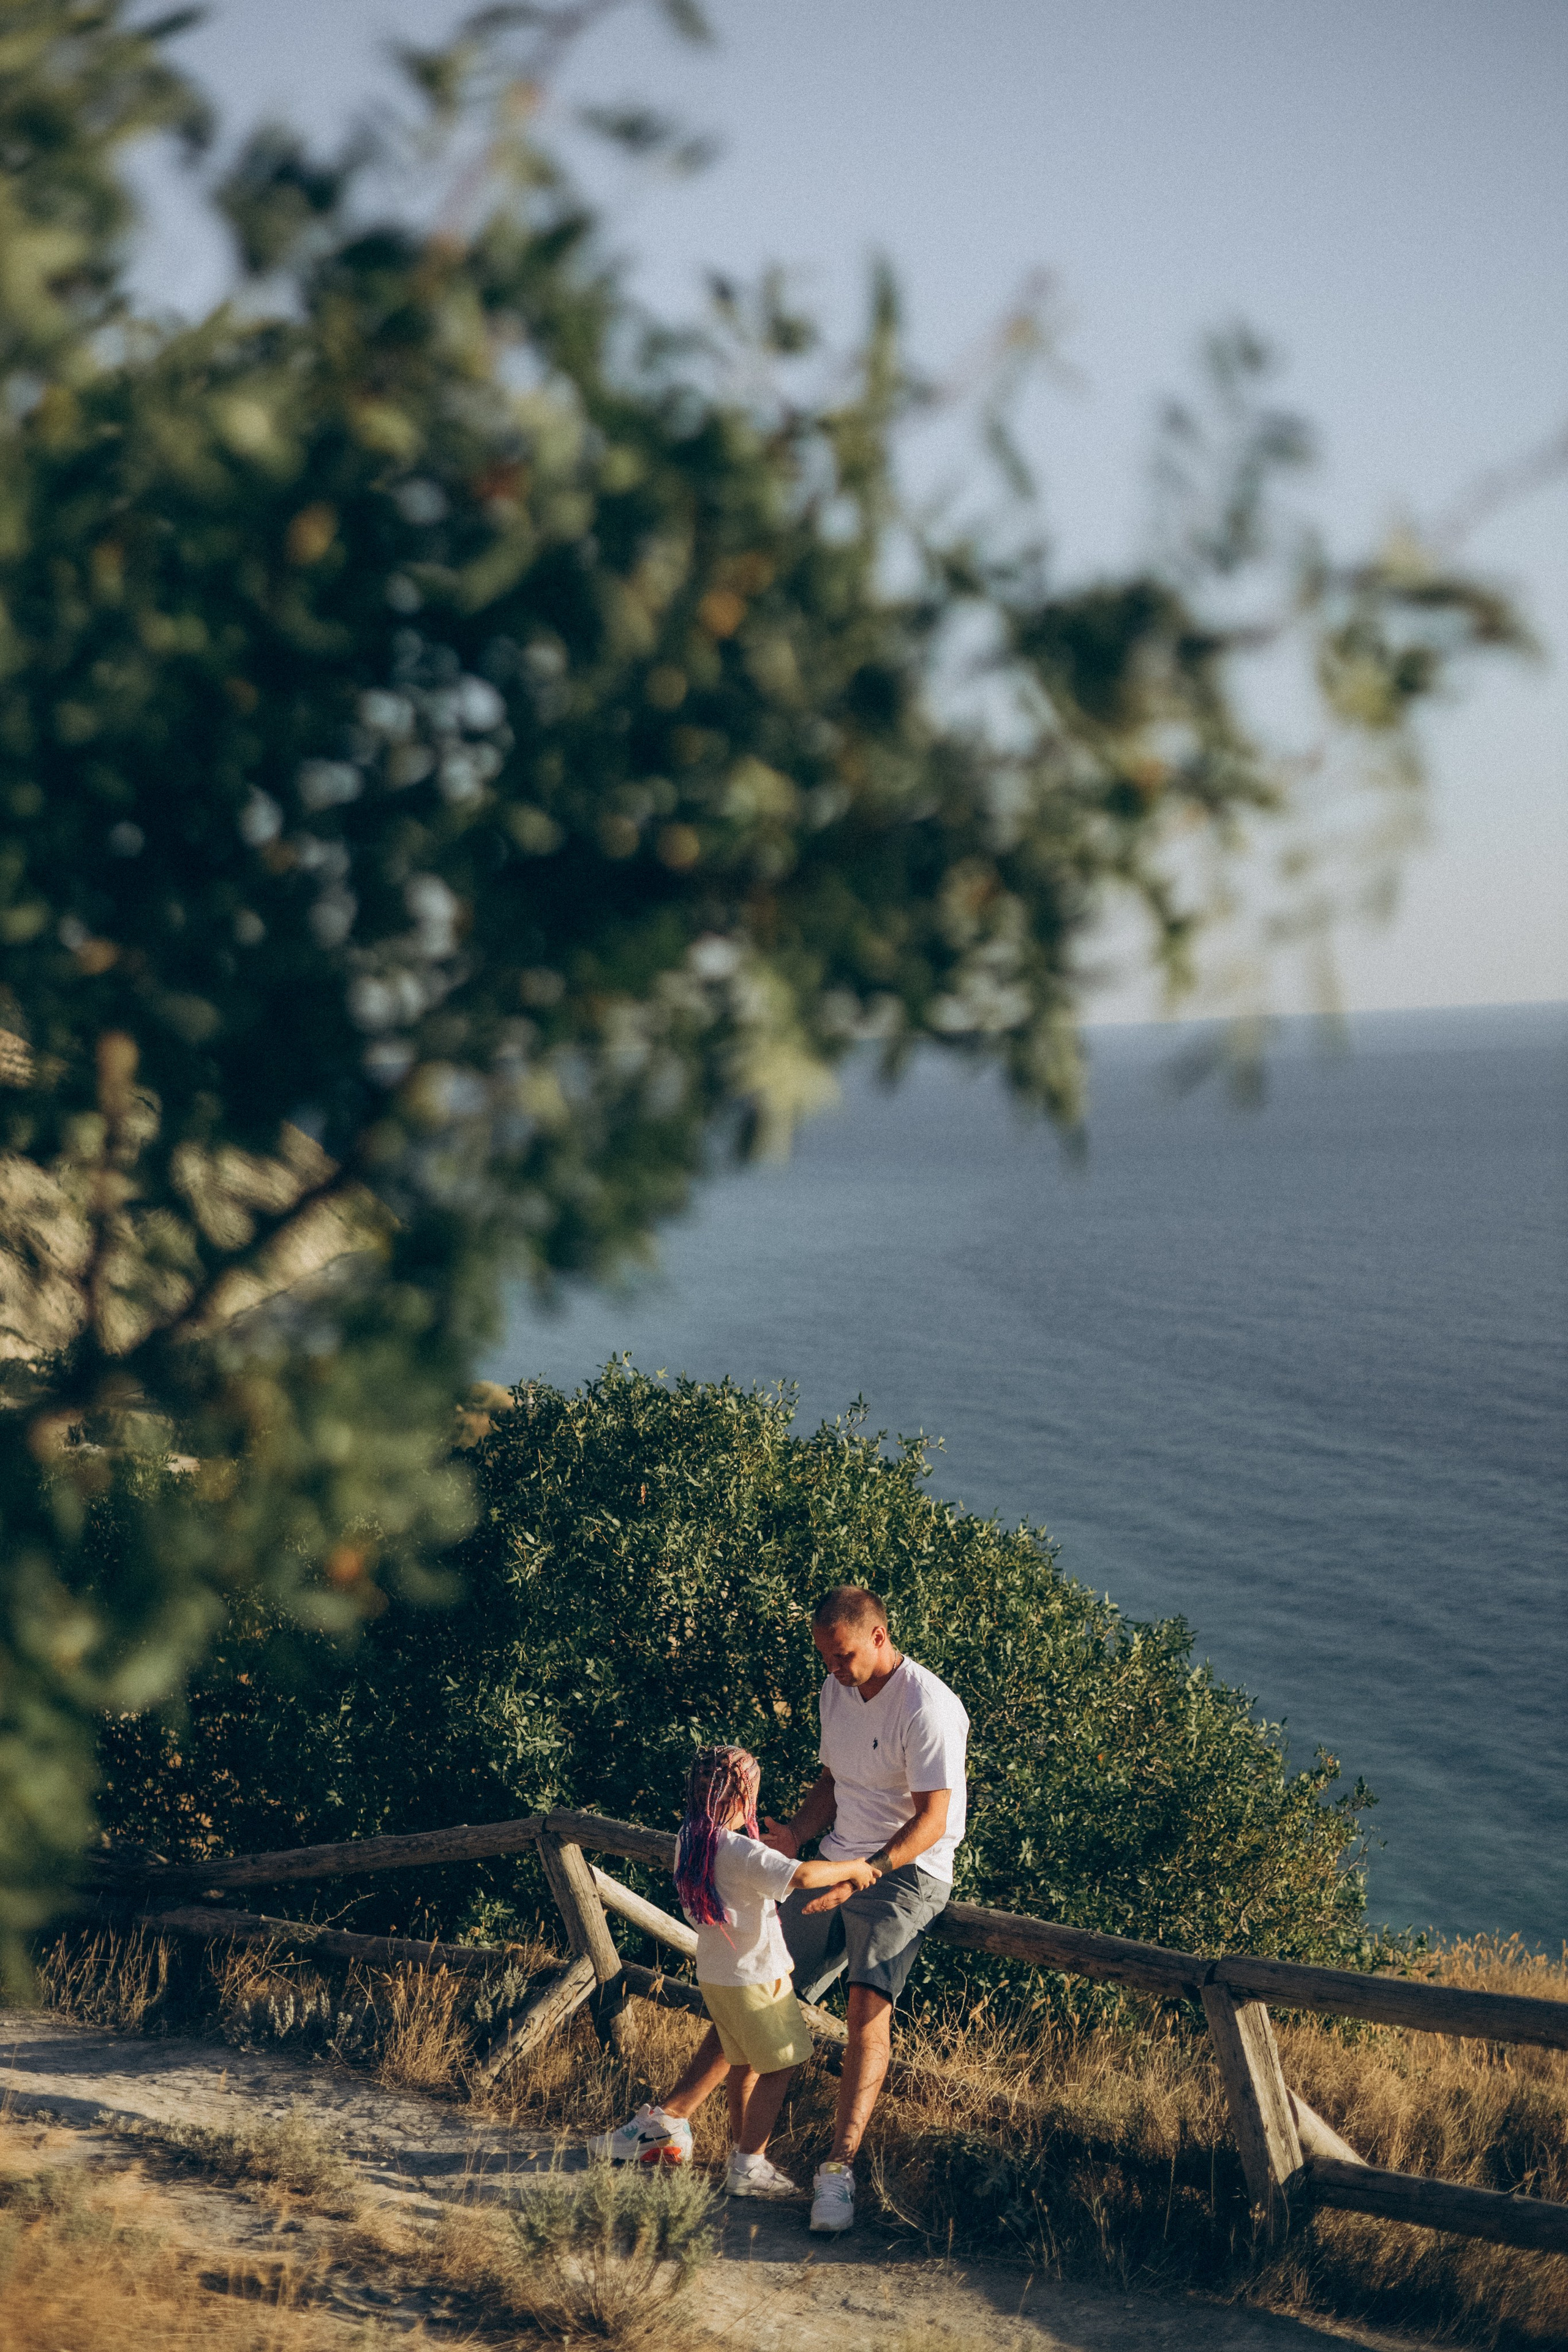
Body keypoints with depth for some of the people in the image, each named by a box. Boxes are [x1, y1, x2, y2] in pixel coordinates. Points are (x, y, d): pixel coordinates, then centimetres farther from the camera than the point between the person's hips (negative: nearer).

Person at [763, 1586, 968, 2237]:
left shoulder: (927, 1708, -19)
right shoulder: (836, 1693, 7)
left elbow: (931, 1820, -21)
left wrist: (864, 1870, -32)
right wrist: (796, 1836, -1)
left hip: (907, 1873, -7)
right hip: (838, 1866, 7)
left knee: (868, 2003, -25)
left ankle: (840, 2165, -28)